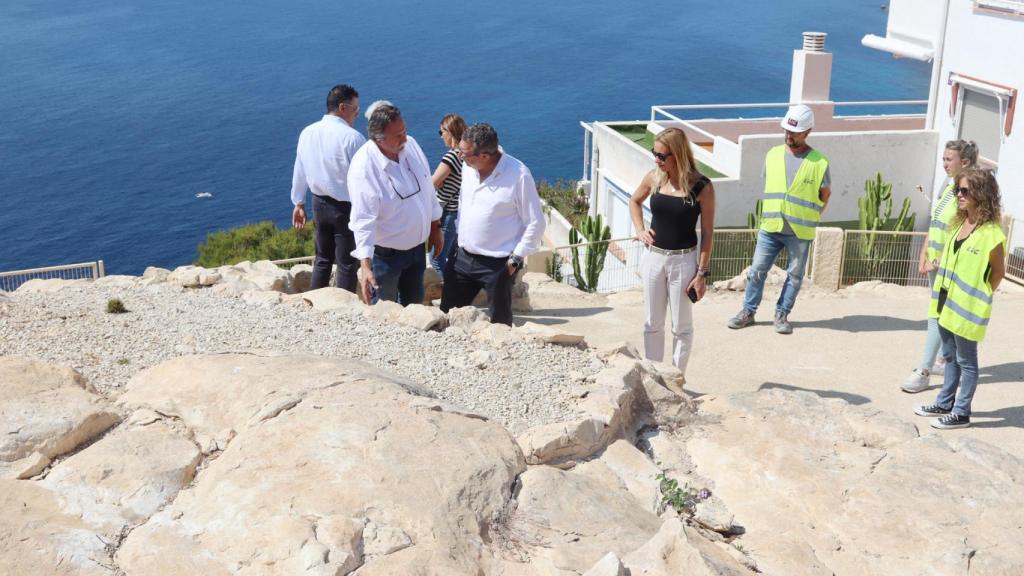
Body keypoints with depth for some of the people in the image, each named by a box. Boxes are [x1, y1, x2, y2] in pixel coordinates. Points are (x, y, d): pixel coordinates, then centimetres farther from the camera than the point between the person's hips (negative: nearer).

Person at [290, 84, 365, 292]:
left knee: (323, 258, 20)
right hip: (346, 207, -6)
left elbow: (299, 170, 8)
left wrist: (299, 203, 19)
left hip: (319, 203, 6)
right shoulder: (352, 137, -19)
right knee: (347, 263, 4)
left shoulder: (307, 133, 1)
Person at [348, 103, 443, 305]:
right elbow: (363, 220, -29)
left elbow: (427, 189, 7)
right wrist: (365, 265, -36)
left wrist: (435, 227, 13)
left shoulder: (411, 145, -7)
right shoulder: (364, 167, -27)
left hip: (417, 247, 6)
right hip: (385, 254, -6)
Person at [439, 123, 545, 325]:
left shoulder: (519, 175, -19)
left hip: (498, 264, -6)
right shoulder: (468, 168, 0)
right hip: (463, 257, 6)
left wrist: (516, 258, -13)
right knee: (446, 314, 13)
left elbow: (536, 223, -14)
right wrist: (460, 238, 14)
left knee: (500, 323, 8)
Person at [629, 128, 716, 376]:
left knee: (681, 326, 7)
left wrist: (702, 272, -10)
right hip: (653, 257, 4)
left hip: (683, 260, -4)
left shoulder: (701, 187, -13)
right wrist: (639, 230, 3)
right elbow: (634, 201, 19)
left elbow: (707, 231, -9)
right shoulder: (654, 178, -2)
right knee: (652, 324, 12)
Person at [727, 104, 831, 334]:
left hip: (799, 232, -2)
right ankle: (748, 312, 17)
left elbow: (825, 194, 5)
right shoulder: (773, 155, 4)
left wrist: (809, 218, 4)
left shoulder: (819, 163, -7)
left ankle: (782, 314, 21)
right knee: (757, 270, 5)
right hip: (770, 227, 3)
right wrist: (772, 213, 11)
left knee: (795, 275, 8)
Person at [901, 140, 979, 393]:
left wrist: (939, 262, -17)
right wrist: (924, 256, 10)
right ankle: (946, 359, 30)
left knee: (938, 315, -8)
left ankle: (924, 371, -6)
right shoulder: (949, 188, 11)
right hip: (935, 262, 9)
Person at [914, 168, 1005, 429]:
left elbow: (998, 271, -8)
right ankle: (945, 403, 30)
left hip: (967, 307, -8)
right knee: (950, 356, 19)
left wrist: (982, 297, -3)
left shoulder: (991, 234, -18)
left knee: (966, 361, 4)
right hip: (947, 302, 8)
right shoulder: (959, 223, 6)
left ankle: (961, 413, 13)